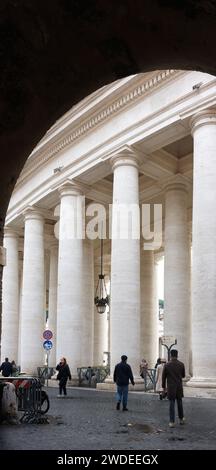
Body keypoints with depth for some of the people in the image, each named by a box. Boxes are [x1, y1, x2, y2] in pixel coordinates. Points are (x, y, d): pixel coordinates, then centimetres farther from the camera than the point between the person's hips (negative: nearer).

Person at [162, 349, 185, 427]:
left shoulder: (167, 365, -7)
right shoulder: (181, 364, -4)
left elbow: (163, 377, -2)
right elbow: (183, 375, 8)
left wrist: (163, 387, 7)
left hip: (170, 387, -2)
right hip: (179, 387, 2)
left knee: (172, 404, 2)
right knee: (179, 403, 16)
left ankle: (172, 422, 1)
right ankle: (181, 419, 28)